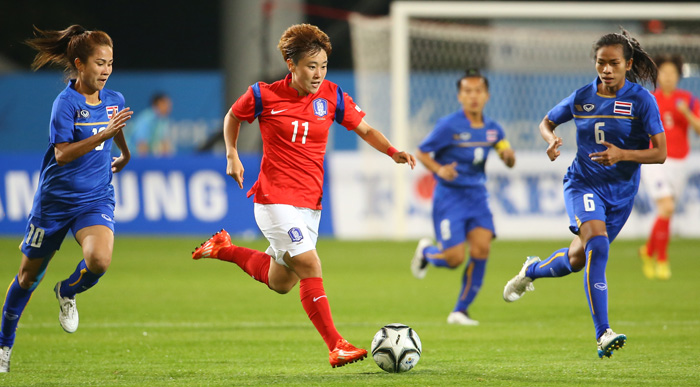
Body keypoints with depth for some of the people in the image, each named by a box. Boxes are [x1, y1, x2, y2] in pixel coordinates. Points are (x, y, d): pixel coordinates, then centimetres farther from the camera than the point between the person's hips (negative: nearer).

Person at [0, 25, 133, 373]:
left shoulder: (114, 100, 2)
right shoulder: (66, 102, -15)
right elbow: (62, 154, -24)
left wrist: (125, 155, 42)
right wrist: (103, 134, -31)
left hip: (95, 200, 3)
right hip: (55, 199, -3)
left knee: (99, 261, -26)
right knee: (29, 275, 10)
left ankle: (68, 292, 9)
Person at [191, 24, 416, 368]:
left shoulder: (331, 97, 0)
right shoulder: (264, 96, -8)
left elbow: (366, 130, 7)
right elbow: (232, 117, 11)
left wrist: (393, 152, -10)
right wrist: (232, 155, 0)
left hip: (310, 203, 6)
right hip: (274, 199, -6)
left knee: (280, 282, 16)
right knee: (310, 266, -18)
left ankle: (224, 249, 37)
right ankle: (335, 346, -17)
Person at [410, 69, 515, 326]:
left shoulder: (492, 129, 5)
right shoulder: (448, 126, -11)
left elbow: (509, 163, 14)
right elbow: (421, 153, -5)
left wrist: (509, 155, -10)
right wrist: (439, 170, -24)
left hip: (477, 196, 5)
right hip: (449, 196, -5)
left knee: (481, 249, -12)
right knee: (455, 259, -11)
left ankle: (460, 311, 2)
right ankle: (426, 251, 27)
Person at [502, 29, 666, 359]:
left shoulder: (642, 101, -10)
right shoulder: (582, 97, -3)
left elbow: (660, 153, -12)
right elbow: (546, 123, 14)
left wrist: (621, 154, -28)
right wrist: (551, 140, -9)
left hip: (621, 192, 1)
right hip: (583, 182, -1)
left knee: (578, 259, 13)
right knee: (597, 244, -26)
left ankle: (532, 271, 47)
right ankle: (603, 335, -30)